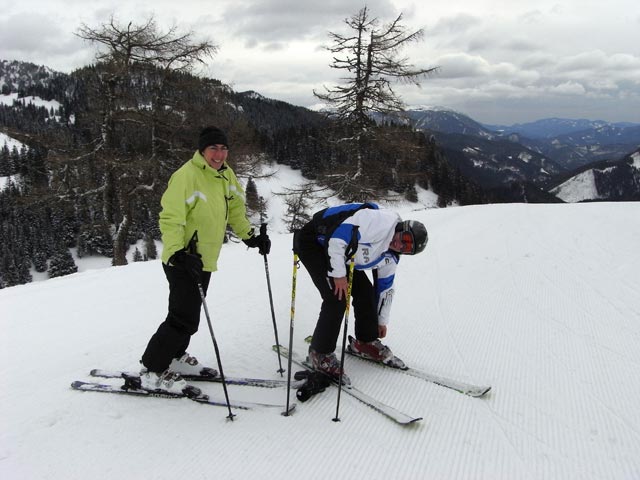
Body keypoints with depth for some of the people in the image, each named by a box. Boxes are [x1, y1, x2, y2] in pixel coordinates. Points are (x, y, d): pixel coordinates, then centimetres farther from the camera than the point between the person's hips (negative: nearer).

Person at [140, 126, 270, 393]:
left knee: (189, 314, 19)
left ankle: (174, 357, 37)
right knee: (184, 318, -8)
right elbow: (171, 218, -25)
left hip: (204, 261, 9)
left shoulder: (226, 175, 6)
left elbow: (235, 209, 18)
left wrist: (250, 236, 10)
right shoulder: (186, 176, -20)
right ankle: (152, 370, 7)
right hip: (182, 261, -8)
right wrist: (176, 253, -36)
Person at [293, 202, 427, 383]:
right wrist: (338, 274, -26)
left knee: (365, 289, 4)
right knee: (337, 297, -18)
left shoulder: (390, 257, 1)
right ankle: (320, 353, -2)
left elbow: (385, 287, 14)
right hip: (312, 240, -9)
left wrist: (382, 321, 20)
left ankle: (365, 342, 22)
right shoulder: (381, 221, -28)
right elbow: (337, 236, -33)